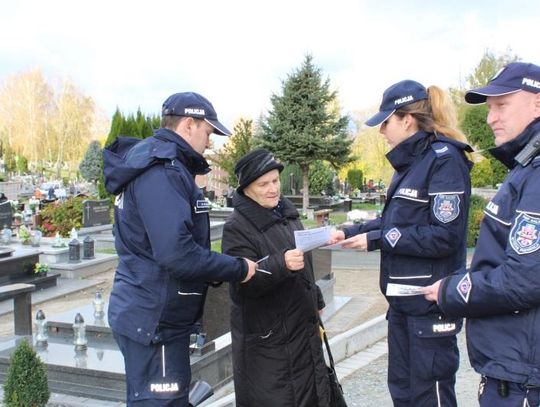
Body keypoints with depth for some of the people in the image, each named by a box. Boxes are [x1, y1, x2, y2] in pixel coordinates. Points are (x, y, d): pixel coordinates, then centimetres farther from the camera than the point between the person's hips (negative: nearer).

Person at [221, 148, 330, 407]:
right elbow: (244, 282, -25)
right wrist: (281, 264, -39)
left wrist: (315, 301, 27)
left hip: (303, 328, 8)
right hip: (267, 338, -8)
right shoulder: (237, 227, -15)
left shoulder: (287, 214, 9)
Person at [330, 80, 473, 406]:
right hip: (402, 298, 9)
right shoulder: (409, 161, 12)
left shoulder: (445, 159, -15)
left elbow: (445, 236, -21)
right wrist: (351, 232, 5)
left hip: (431, 303, -9)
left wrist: (376, 240, -17)